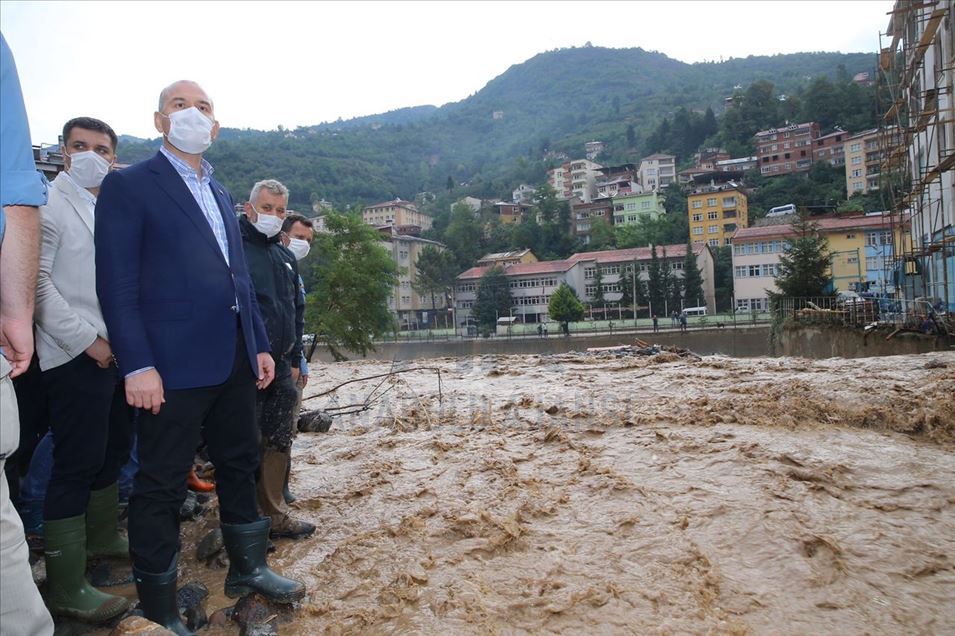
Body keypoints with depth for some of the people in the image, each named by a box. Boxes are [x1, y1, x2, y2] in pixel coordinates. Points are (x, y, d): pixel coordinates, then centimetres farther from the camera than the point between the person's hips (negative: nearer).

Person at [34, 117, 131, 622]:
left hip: (116, 351, 8)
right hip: (76, 357, -8)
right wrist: (87, 340, -16)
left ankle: (102, 538, 33)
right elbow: (36, 282, -15)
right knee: (75, 466, -4)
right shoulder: (49, 204, -7)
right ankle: (65, 589, 6)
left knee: (113, 453, 16)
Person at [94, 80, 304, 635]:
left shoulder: (220, 194, 18)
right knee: (162, 484, 5)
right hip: (174, 363, -7)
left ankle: (248, 568, 34)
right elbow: (117, 284, -10)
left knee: (240, 465, 16)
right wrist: (138, 365, -16)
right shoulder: (129, 186, -3)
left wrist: (260, 344, 13)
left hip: (235, 359, 7)